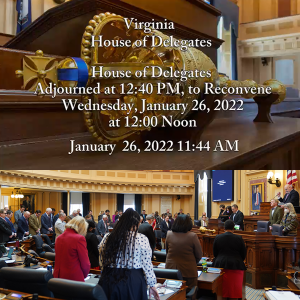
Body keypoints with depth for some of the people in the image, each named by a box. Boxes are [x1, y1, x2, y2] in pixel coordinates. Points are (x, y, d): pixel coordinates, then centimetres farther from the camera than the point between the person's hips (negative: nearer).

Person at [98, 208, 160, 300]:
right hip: (133, 281, -3)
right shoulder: (141, 239, -11)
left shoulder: (107, 238, 1)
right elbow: (147, 265, -8)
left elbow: (103, 262, 9)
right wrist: (152, 285, 4)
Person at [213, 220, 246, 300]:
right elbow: (243, 254, 3)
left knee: (222, 288, 9)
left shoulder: (218, 237, -2)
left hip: (220, 265, 1)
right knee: (234, 287, 6)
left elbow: (215, 253, 7)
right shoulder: (239, 238, -6)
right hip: (235, 266, -1)